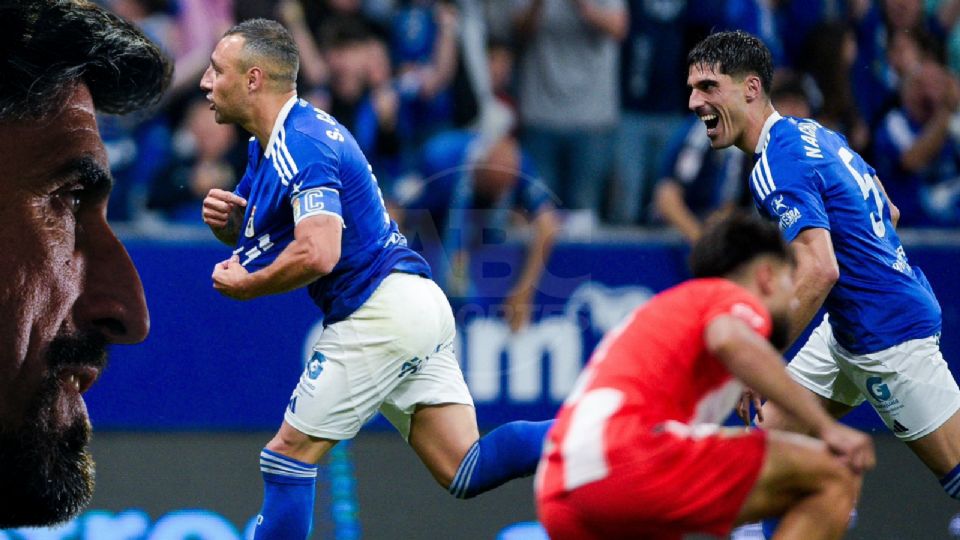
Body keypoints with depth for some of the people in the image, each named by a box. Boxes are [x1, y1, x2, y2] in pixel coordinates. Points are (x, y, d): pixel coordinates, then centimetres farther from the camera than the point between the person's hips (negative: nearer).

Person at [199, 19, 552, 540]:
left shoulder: (301, 145, -16)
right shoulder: (266, 145, 16)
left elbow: (317, 254, -28)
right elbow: (251, 233, 27)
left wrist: (245, 286, -12)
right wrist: (222, 215, 3)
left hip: (382, 315, -10)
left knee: (289, 454, -2)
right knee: (466, 470, 1)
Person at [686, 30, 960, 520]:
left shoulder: (777, 165, -22)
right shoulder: (813, 132, 8)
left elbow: (820, 271, -32)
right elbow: (888, 213, 18)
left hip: (890, 333, -10)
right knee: (774, 432, 6)